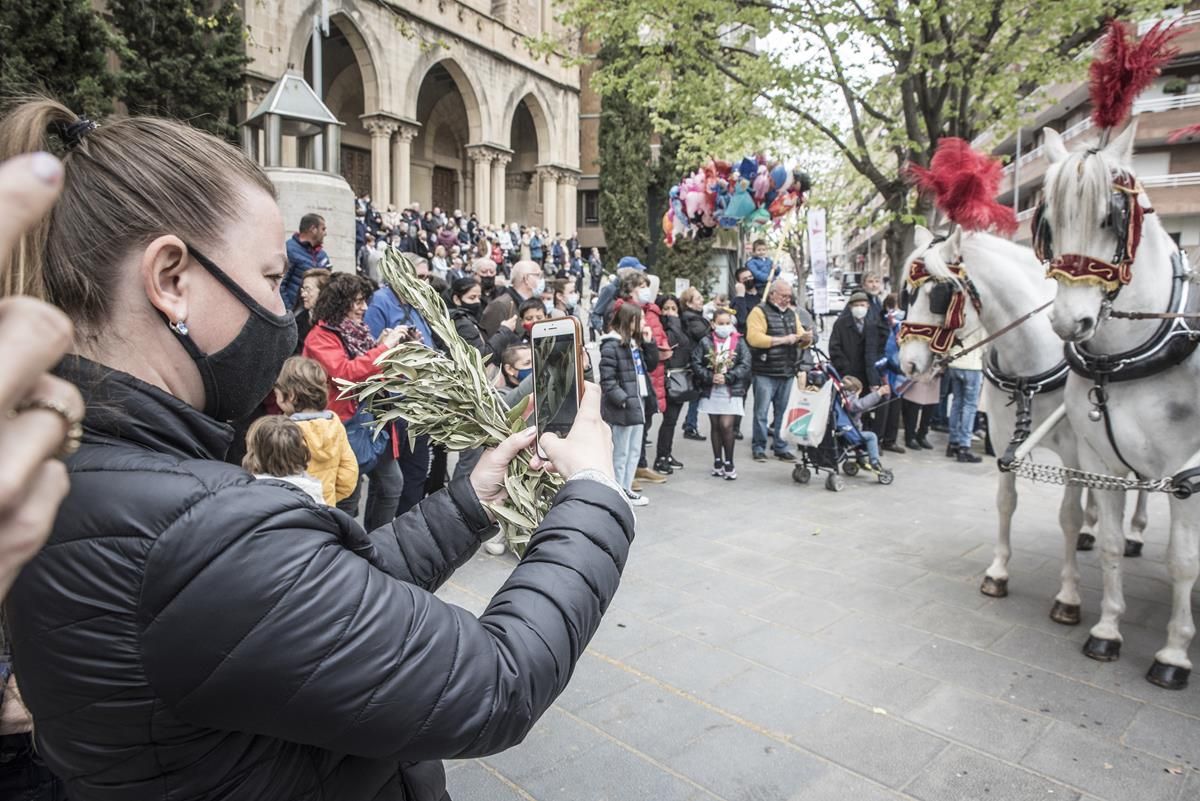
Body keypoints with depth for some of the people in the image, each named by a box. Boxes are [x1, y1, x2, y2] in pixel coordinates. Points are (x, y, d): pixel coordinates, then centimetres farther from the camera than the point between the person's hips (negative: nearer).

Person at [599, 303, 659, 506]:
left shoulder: (636, 342, 13)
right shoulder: (611, 345, -14)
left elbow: (651, 366, 17)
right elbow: (607, 380, -18)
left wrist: (649, 343, 5)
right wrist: (623, 400, -23)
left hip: (638, 404, 9)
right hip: (622, 408, -9)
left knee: (634, 451, 15)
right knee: (620, 454, 1)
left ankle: (626, 489, 26)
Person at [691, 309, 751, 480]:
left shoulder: (739, 342, -1)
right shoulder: (705, 342, 0)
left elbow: (745, 365, -7)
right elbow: (696, 364, -3)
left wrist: (727, 377, -17)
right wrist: (710, 377, -16)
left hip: (732, 390, -2)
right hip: (710, 391, 2)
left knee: (726, 426, -8)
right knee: (715, 425, 11)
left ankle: (729, 463, 6)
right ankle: (718, 461, 23)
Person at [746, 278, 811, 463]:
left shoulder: (792, 313, 17)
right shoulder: (759, 312, -4)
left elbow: (800, 339, 18)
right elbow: (753, 337, -18)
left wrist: (806, 338, -7)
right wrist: (783, 339, -17)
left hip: (787, 372, 6)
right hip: (765, 373, -6)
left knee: (783, 412, 11)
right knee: (761, 412, 0)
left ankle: (780, 447, 19)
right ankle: (758, 447, 11)